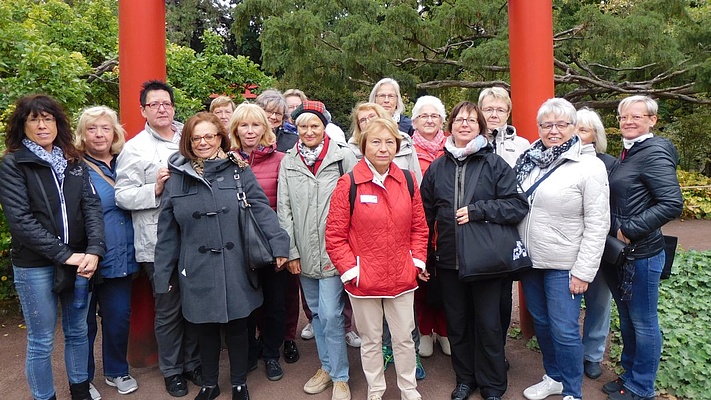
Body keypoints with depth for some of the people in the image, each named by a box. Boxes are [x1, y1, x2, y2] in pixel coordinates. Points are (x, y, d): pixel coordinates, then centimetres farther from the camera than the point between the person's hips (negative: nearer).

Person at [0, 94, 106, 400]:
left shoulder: (74, 161, 7)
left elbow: (92, 206, -1)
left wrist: (94, 251, -15)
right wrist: (64, 255, -18)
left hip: (78, 260, 4)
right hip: (34, 265, -4)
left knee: (78, 331, 17)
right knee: (41, 341, 8)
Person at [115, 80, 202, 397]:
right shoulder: (134, 148, -1)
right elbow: (122, 196, -5)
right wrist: (155, 188, -19)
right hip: (158, 244, -3)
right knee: (168, 309, 7)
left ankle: (193, 362, 33)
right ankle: (172, 370, 27)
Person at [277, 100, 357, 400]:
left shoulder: (343, 158, -4)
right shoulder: (288, 163, 6)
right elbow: (283, 209, 5)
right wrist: (291, 251, 2)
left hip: (333, 249, -4)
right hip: (304, 252, 4)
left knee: (330, 314, -4)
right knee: (316, 312, 15)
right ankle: (326, 366, 34)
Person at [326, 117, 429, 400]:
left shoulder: (407, 180, 0)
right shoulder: (348, 184, -11)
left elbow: (419, 226, 9)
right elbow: (334, 235, -8)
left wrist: (418, 260, 1)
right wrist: (349, 270, -12)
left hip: (402, 278, 3)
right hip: (364, 280, -2)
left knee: (404, 337, 17)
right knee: (371, 340, 16)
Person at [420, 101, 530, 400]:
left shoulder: (495, 164, -3)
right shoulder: (437, 168, 7)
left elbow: (518, 205, -10)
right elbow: (426, 213, 11)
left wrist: (477, 210, -18)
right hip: (449, 260, 3)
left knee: (488, 324, 9)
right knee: (457, 323, 15)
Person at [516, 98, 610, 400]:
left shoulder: (589, 166, -12)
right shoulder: (530, 159, 3)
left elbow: (597, 225, -13)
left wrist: (584, 271, -15)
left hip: (563, 266, -5)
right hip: (529, 260, 6)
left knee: (564, 330, 1)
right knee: (540, 322, 17)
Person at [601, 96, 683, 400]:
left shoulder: (655, 153, -14)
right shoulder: (627, 153, 11)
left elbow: (672, 204, -23)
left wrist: (629, 230, -21)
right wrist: (615, 236, 7)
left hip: (641, 254, -8)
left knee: (643, 322, 7)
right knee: (627, 318, 20)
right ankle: (630, 374, 36)